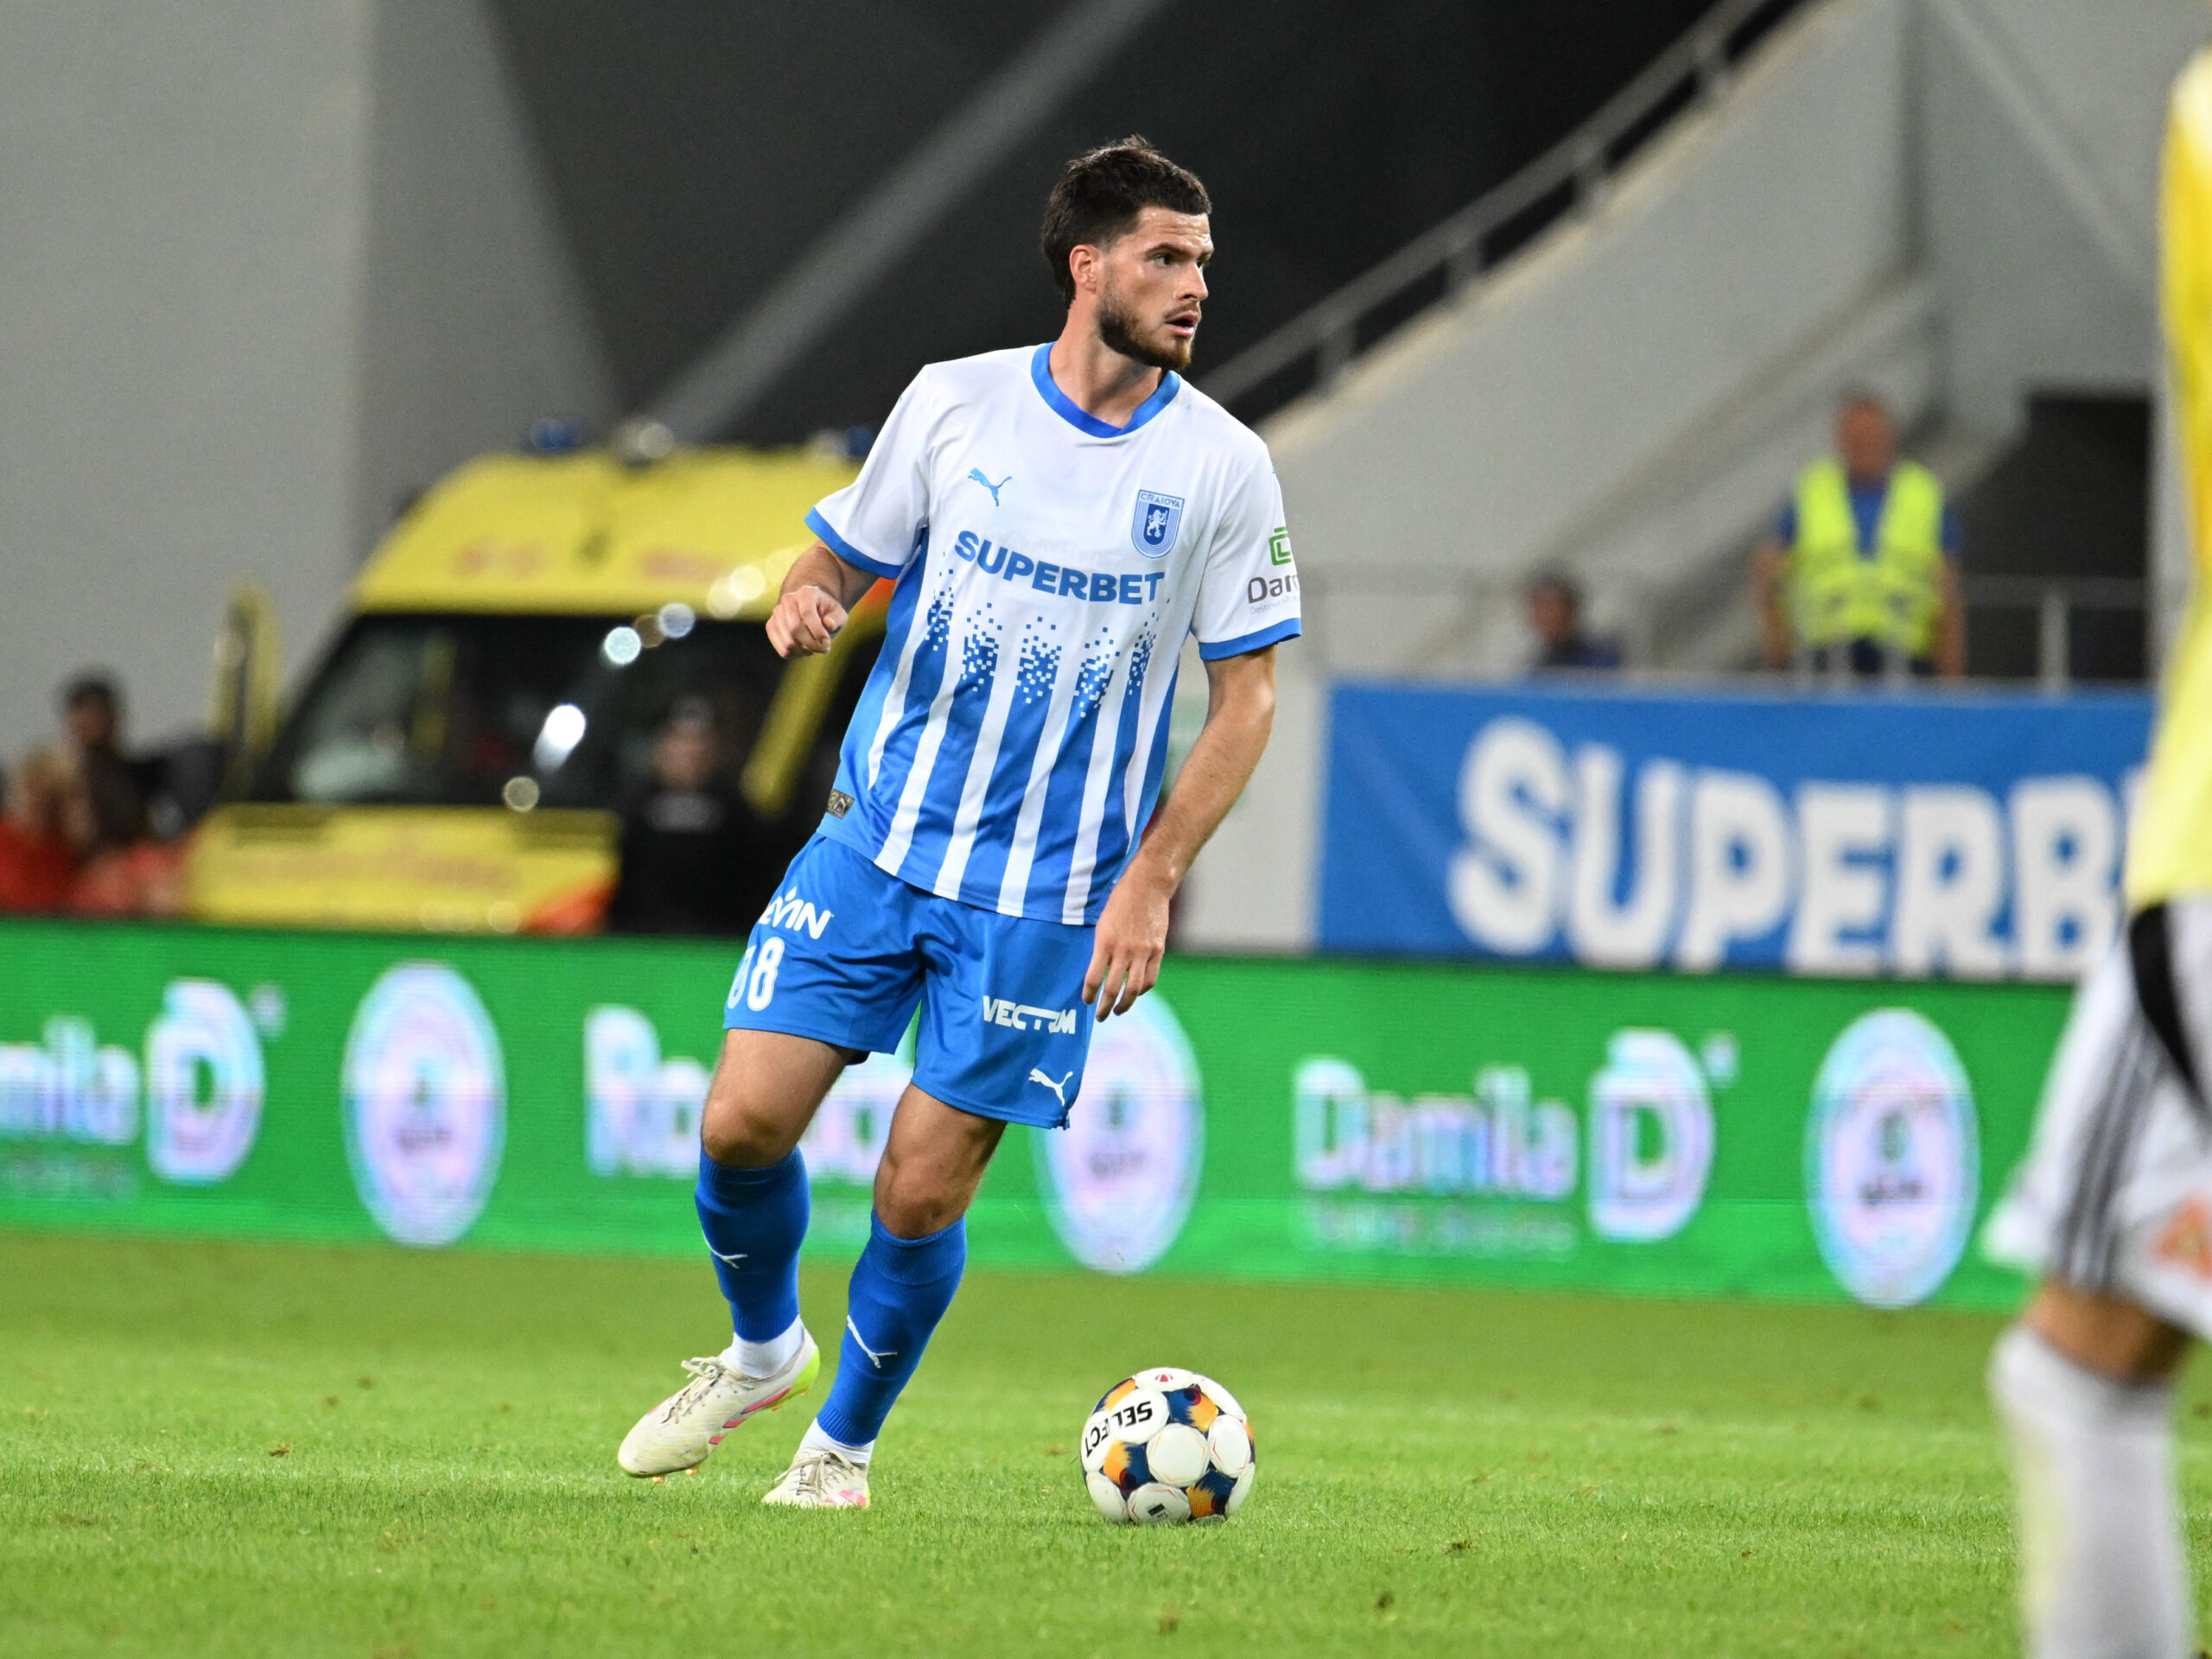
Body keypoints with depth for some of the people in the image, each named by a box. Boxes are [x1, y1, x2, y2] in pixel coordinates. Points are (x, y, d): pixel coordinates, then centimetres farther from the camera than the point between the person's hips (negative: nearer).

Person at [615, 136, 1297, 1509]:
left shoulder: (1221, 468, -5)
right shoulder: (954, 405, 0)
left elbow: (1248, 692, -1)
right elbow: (848, 557, 13)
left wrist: (1152, 880, -10)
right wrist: (808, 599, -12)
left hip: (1050, 893, -2)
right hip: (880, 833, 2)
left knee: (922, 1191, -4)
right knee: (746, 1121, -7)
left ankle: (844, 1442, 21)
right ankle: (764, 1351, 24)